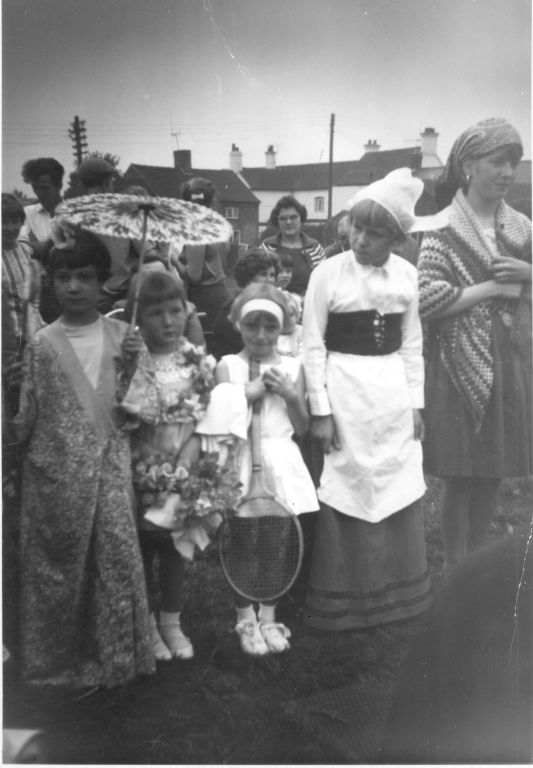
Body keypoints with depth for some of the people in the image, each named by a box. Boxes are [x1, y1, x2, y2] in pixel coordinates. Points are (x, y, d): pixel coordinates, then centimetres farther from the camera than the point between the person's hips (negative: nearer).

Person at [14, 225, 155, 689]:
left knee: (117, 554, -4)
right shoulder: (41, 345, 0)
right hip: (56, 471, 0)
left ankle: (115, 657, 15)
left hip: (110, 467, 1)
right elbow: (26, 416, 1)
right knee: (57, 563, 8)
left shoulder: (122, 337, 3)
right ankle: (60, 659, 27)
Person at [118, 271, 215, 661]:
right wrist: (126, 364, -27)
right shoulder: (129, 357, -9)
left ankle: (172, 622, 32)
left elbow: (207, 421, -4)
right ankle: (146, 623, 28)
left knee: (175, 545, 14)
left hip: (182, 469, 2)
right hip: (140, 469, -1)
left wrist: (185, 462, -15)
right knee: (142, 545, 11)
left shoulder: (199, 361, -5)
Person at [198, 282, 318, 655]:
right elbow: (218, 421, -7)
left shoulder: (293, 367, 5)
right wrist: (249, 393, -17)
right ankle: (245, 617, 24)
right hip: (241, 462, -2)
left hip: (281, 461, 2)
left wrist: (291, 395, -10)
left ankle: (268, 615, 27)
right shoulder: (228, 366, 0)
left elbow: (302, 428, 6)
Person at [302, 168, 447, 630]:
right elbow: (313, 346, -7)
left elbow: (412, 344, 9)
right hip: (344, 389, -4)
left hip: (394, 390, 4)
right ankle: (344, 600, 22)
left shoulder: (407, 275, 3)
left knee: (398, 491, 12)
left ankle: (395, 592, 32)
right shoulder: (328, 273, -8)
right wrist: (320, 411, -10)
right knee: (347, 492, 4)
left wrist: (417, 403, 6)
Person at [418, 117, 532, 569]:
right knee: (462, 476, 3)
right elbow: (427, 300, -16)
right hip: (461, 365, -5)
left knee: (494, 473, 13)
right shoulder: (444, 230, -6)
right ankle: (455, 571, 21)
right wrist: (492, 287, -14)